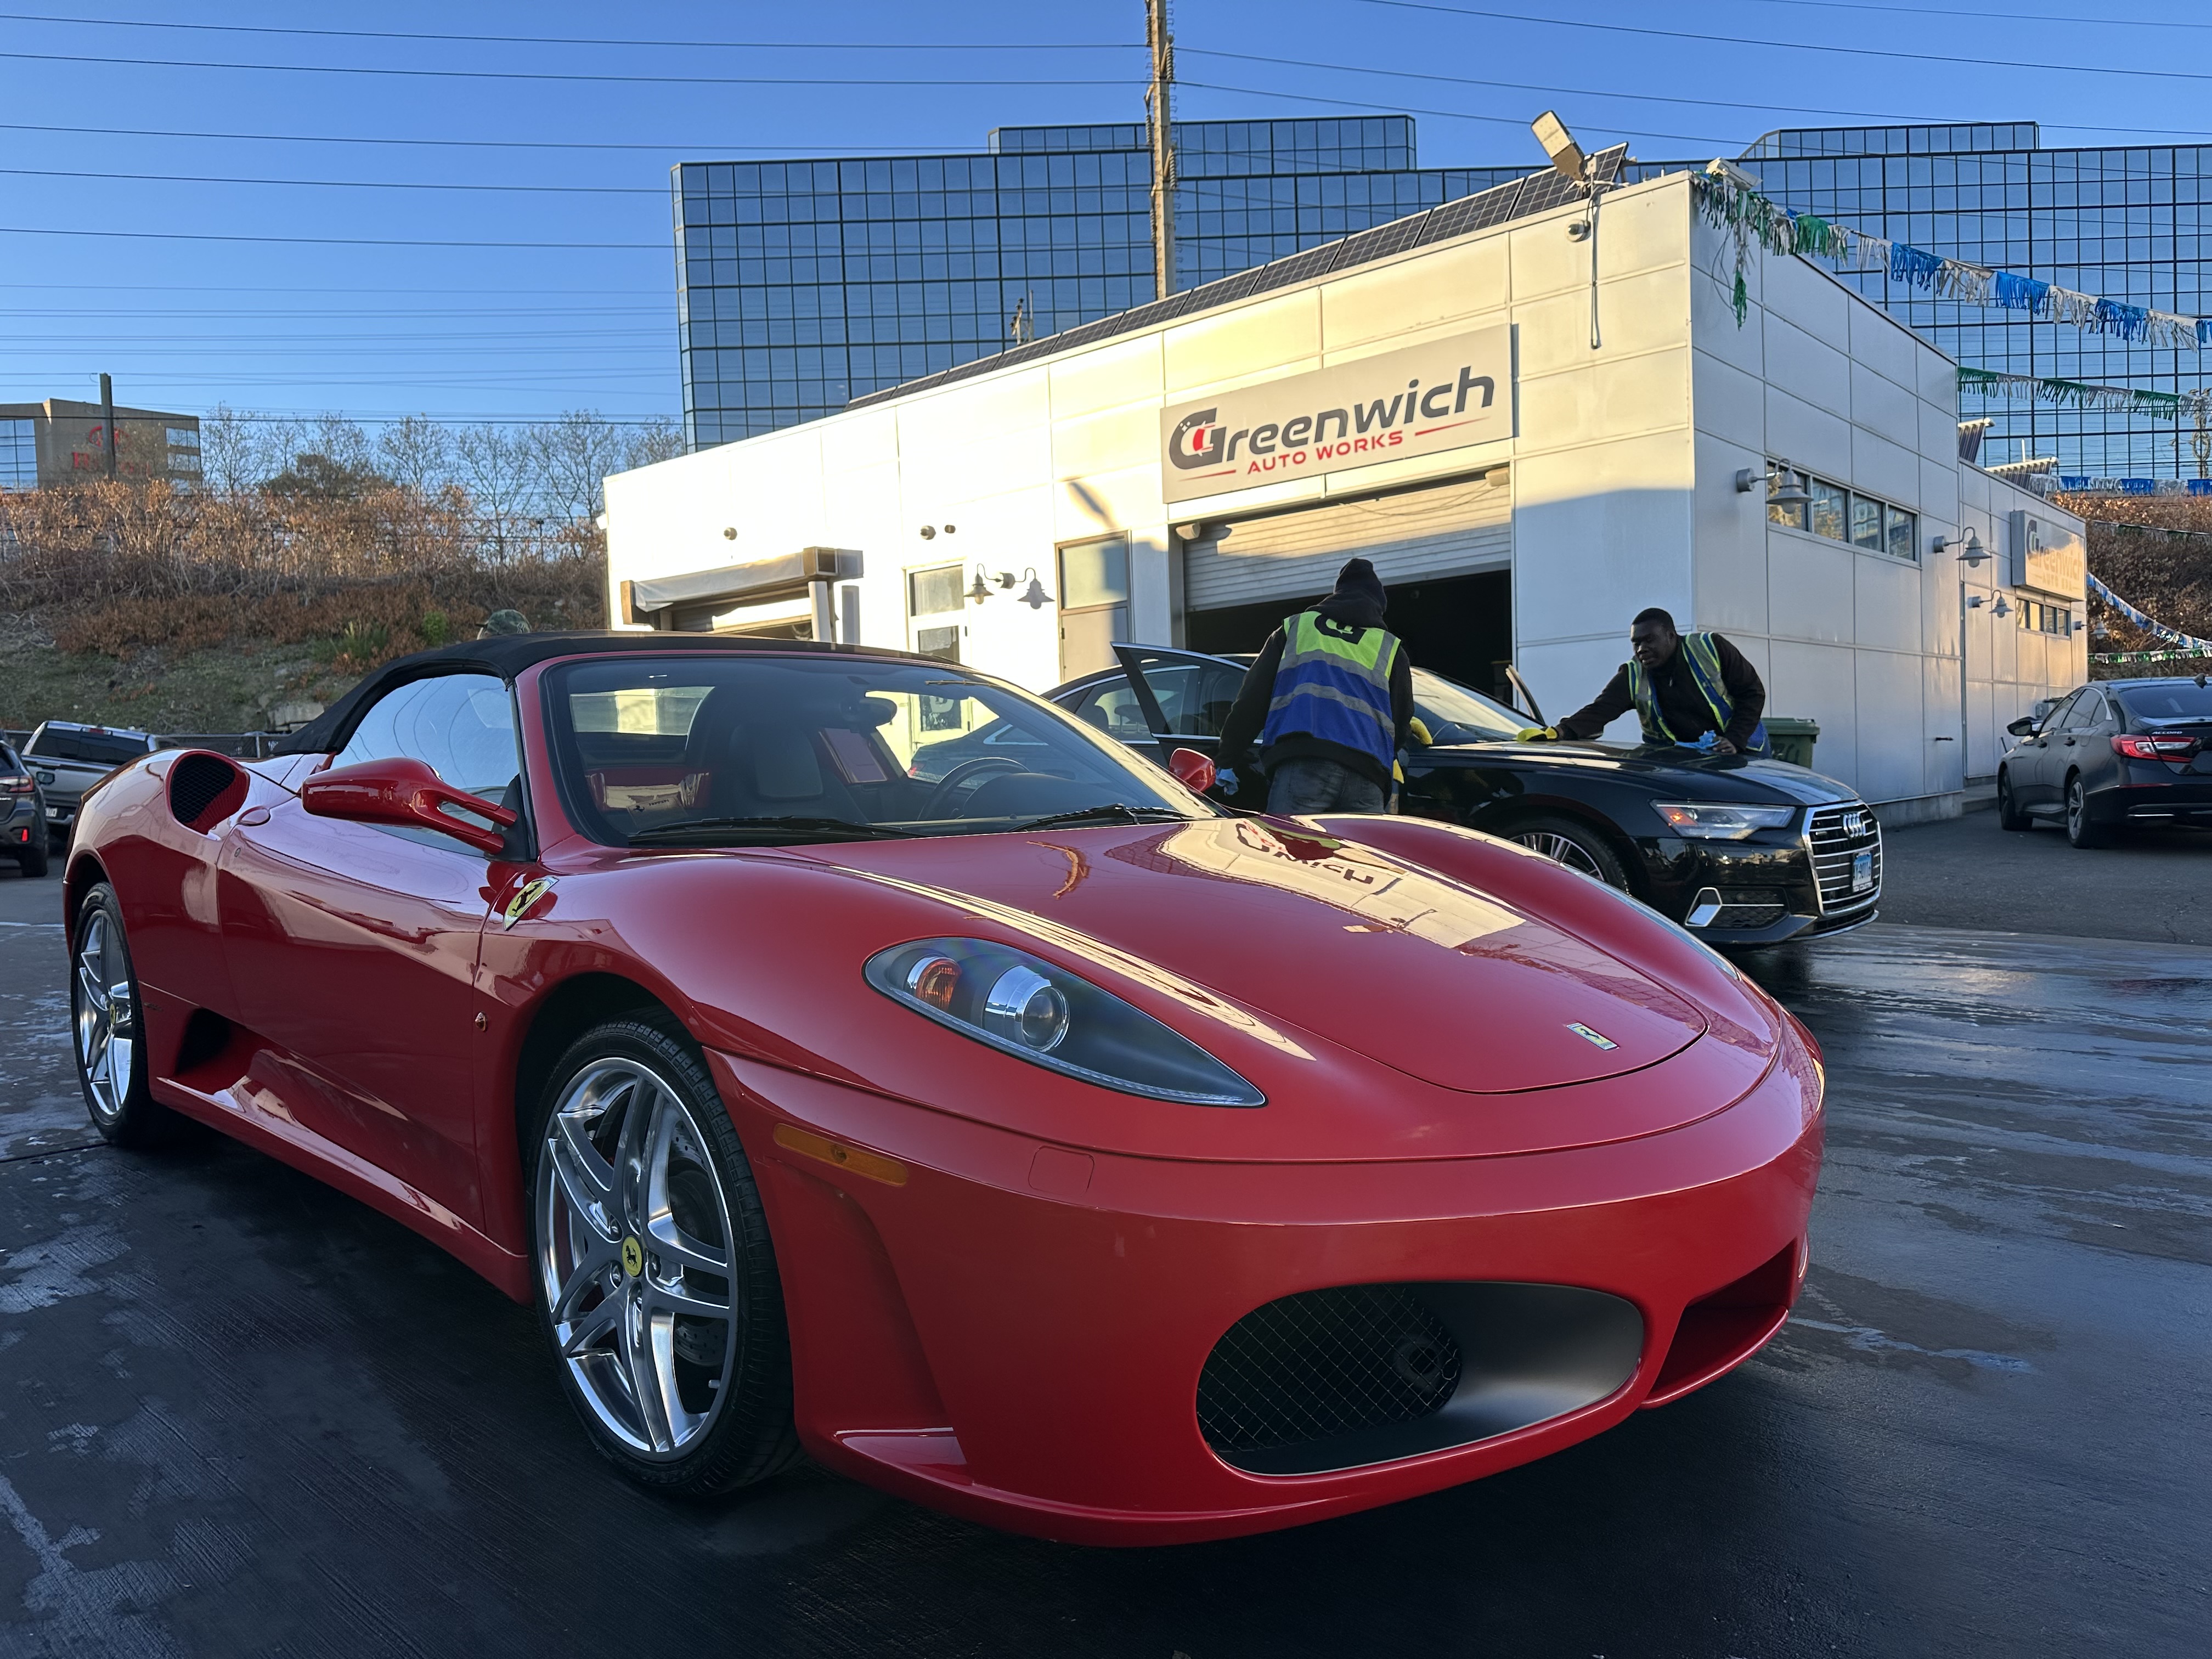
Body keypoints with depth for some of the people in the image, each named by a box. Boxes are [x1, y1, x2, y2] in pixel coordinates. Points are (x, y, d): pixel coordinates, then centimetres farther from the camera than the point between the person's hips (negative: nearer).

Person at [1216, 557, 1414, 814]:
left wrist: (1231, 757, 23)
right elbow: (1401, 723, 27)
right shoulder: (1391, 649, 27)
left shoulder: (1294, 628, 24)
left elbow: (1251, 698, 19)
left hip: (1302, 765, -2)